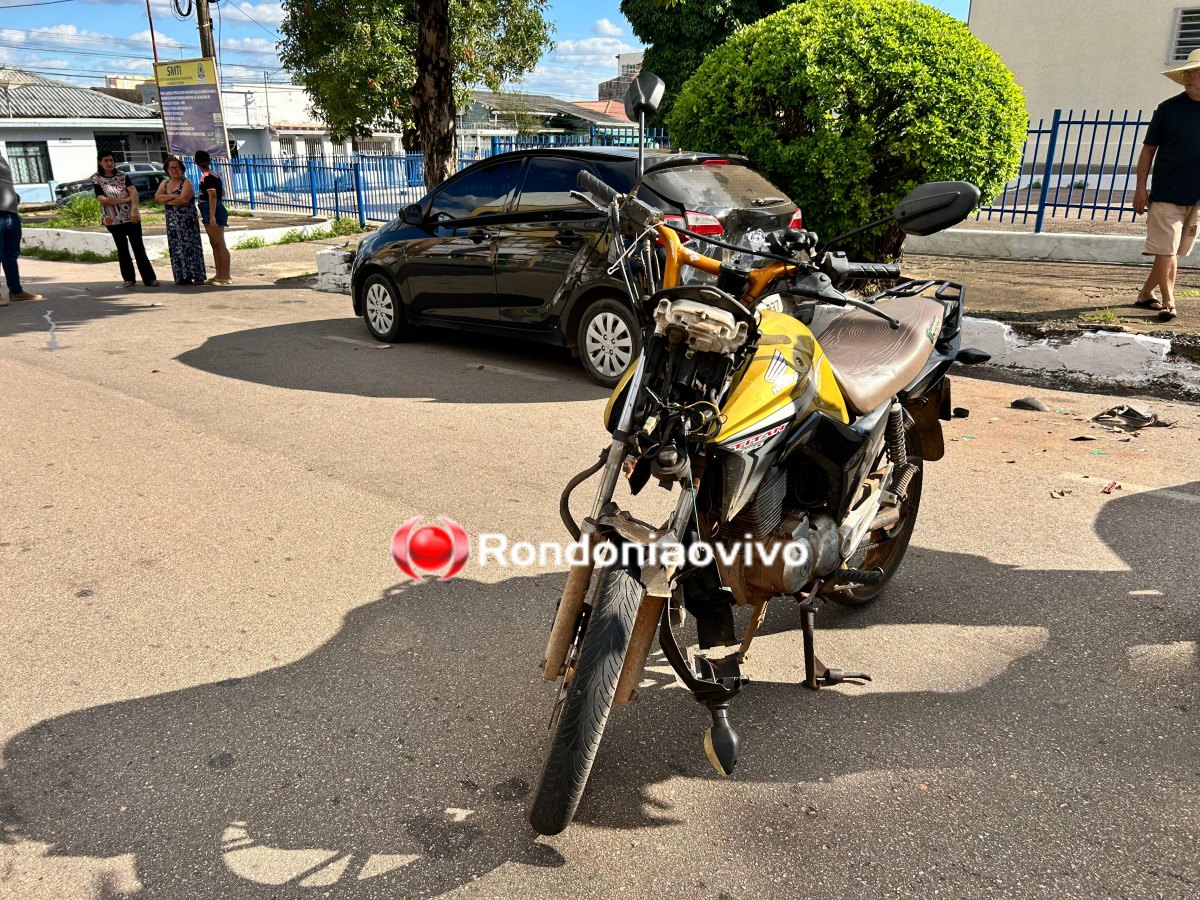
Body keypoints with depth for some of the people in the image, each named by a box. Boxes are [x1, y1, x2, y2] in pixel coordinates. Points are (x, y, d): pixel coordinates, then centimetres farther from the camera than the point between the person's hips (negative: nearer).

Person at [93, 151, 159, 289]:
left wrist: (134, 209, -22)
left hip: (131, 217, 0)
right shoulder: (97, 179, 2)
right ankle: (128, 279, 13)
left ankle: (149, 278, -4)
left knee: (139, 248, -3)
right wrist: (125, 200, -10)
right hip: (114, 220, 0)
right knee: (122, 249, 6)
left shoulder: (122, 176, 6)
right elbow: (102, 200, -9)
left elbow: (134, 192, -6)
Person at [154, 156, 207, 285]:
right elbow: (157, 197, 1)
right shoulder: (164, 183, 15)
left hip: (187, 220, -6)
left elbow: (184, 199, -18)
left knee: (190, 246, -6)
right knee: (176, 248, 3)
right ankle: (182, 276, 6)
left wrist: (166, 201, -7)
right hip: (172, 221, 6)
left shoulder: (186, 183, -3)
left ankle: (198, 276, -5)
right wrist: (172, 196, -12)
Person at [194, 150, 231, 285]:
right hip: (214, 212, 10)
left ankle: (226, 277, -8)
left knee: (219, 245, -9)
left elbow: (212, 195, -22)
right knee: (214, 244, 13)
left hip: (213, 212, -10)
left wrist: (212, 216, -27)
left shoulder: (207, 177, -14)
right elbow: (222, 192, 23)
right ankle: (219, 275, 18)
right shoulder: (215, 175, 12)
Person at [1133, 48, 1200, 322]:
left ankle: (1146, 294, 21)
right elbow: (1149, 149, 2)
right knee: (1166, 252, -6)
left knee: (1173, 253, 9)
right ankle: (1168, 303, 1)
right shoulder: (1169, 109, -1)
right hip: (1166, 194, -3)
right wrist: (1140, 188, -5)